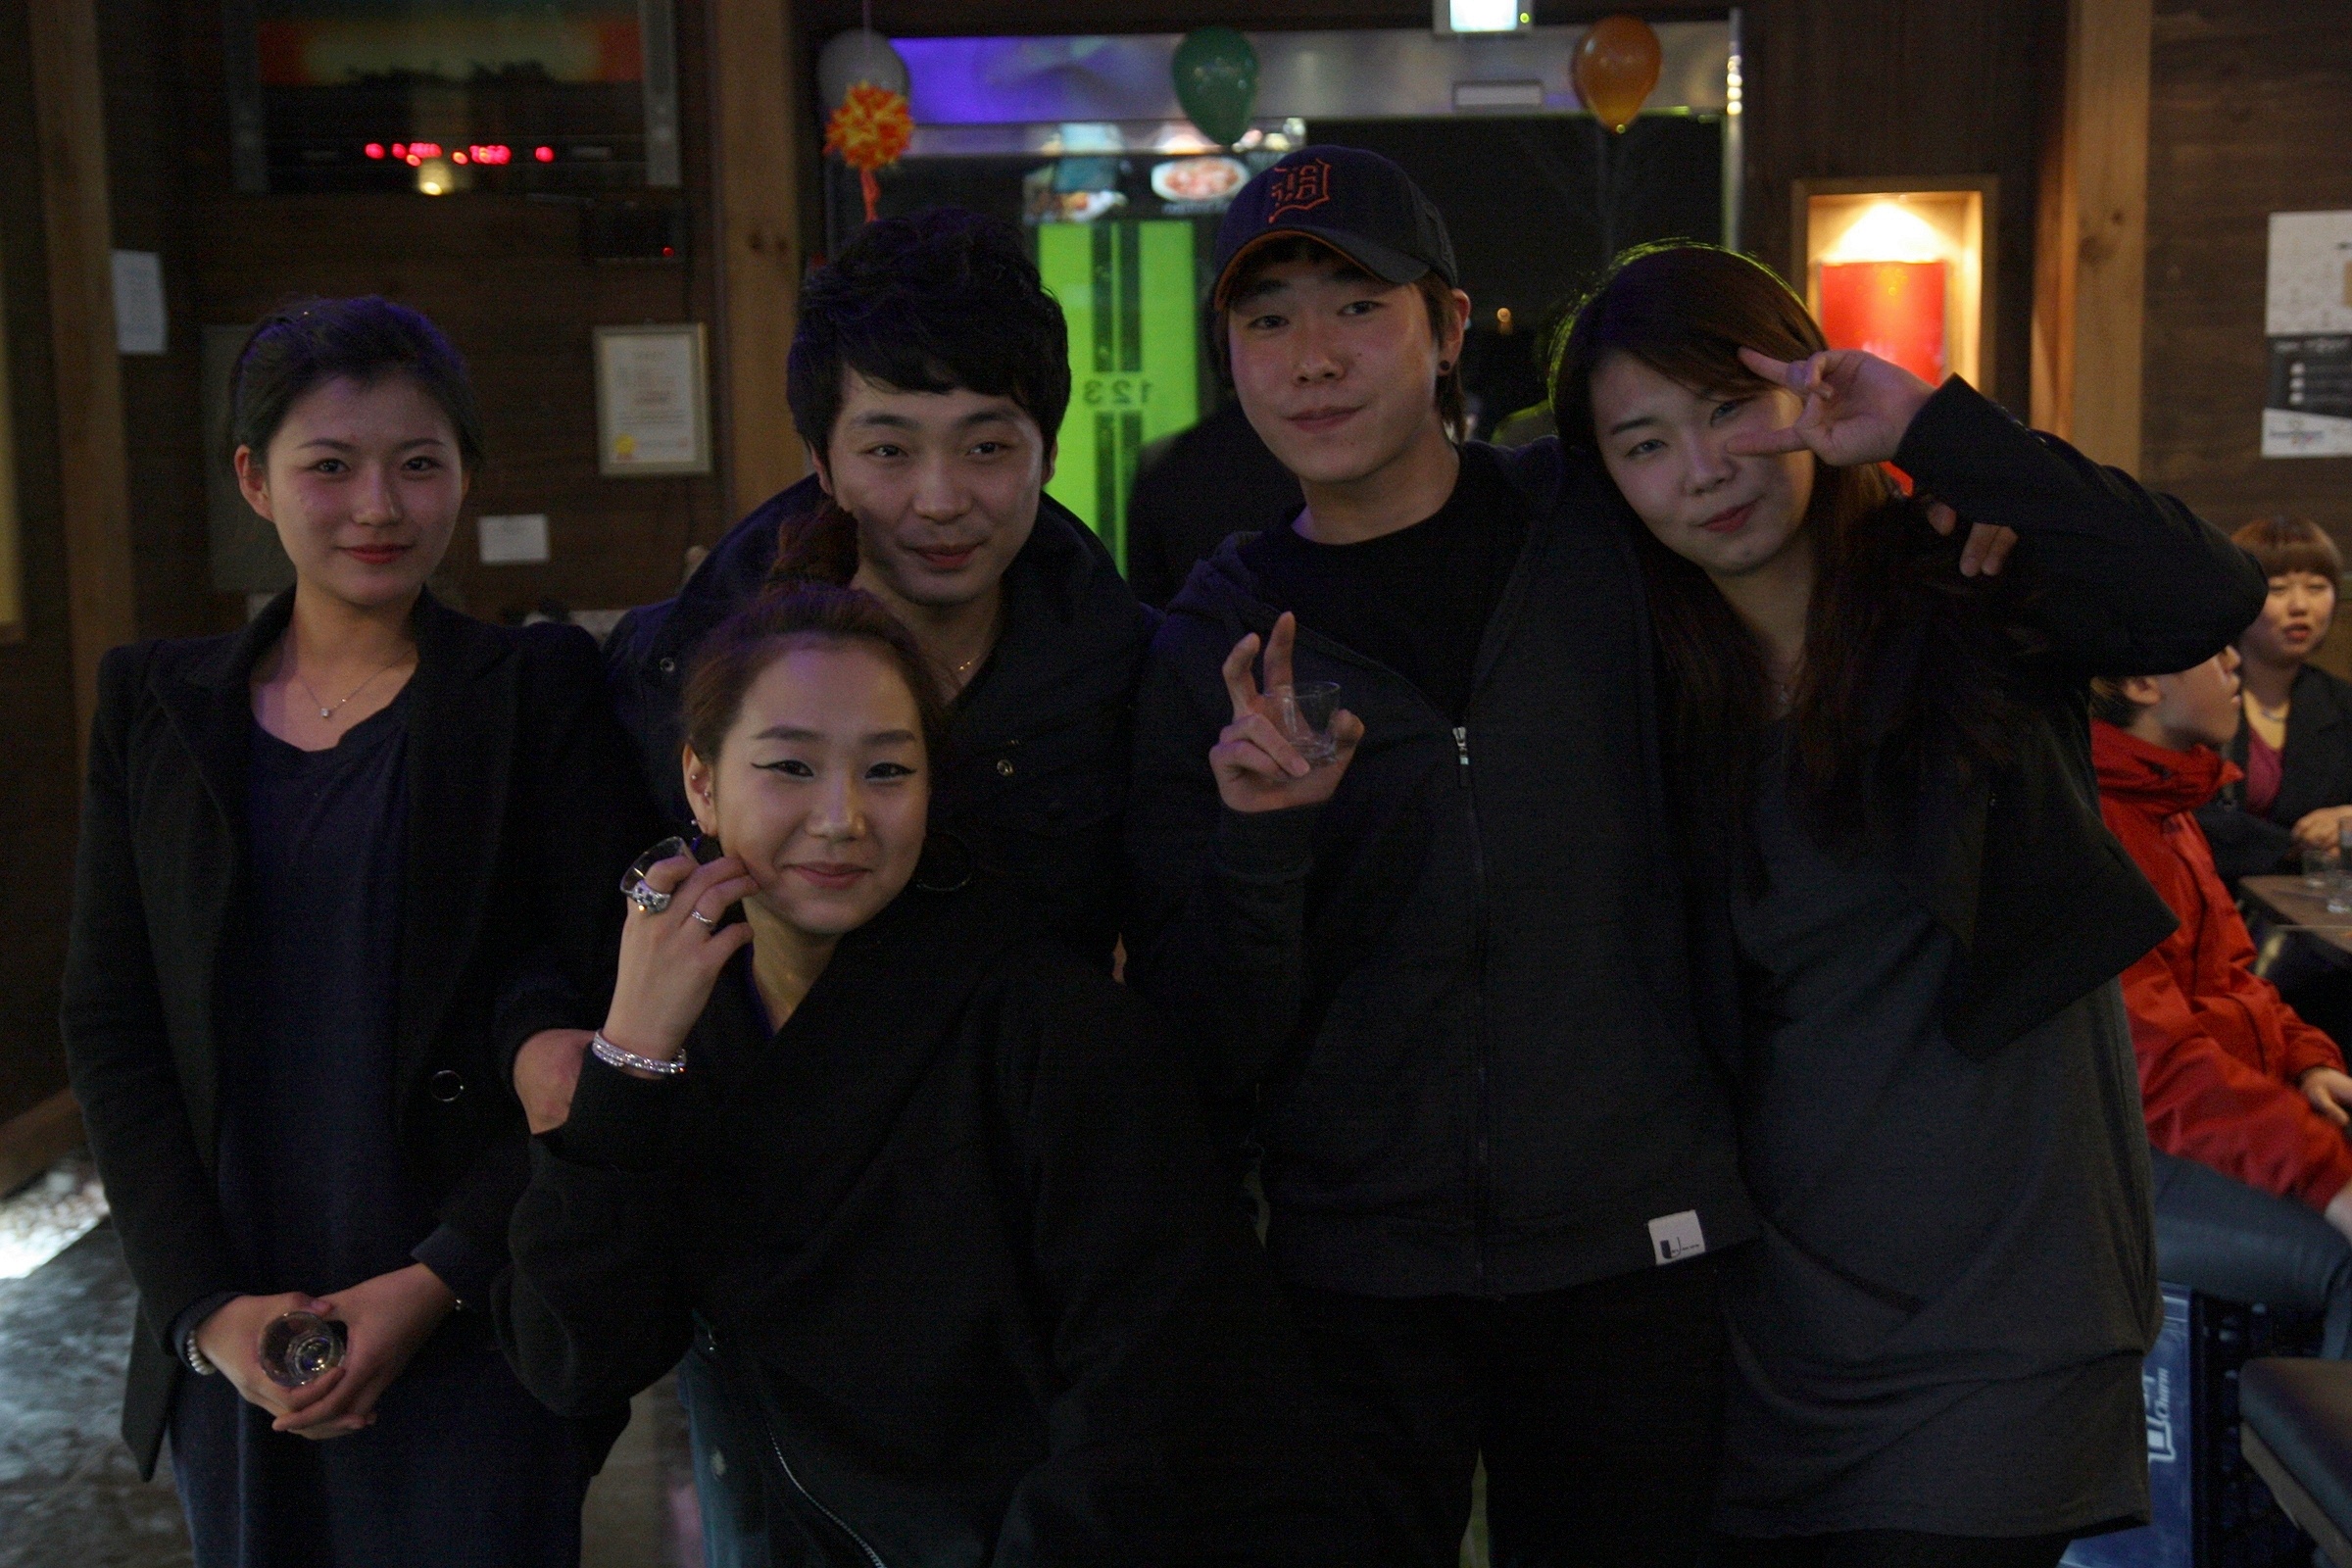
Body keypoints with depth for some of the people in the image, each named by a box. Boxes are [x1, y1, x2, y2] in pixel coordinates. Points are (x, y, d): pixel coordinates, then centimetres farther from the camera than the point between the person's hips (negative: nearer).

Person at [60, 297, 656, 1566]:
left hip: (475, 1336, -3)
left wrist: (437, 1283, -13)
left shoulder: (538, 692, -3)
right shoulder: (155, 706, 6)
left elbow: (606, 1024, -7)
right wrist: (207, 1304, -6)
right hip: (228, 1343, 3)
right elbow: (108, 1025, 5)